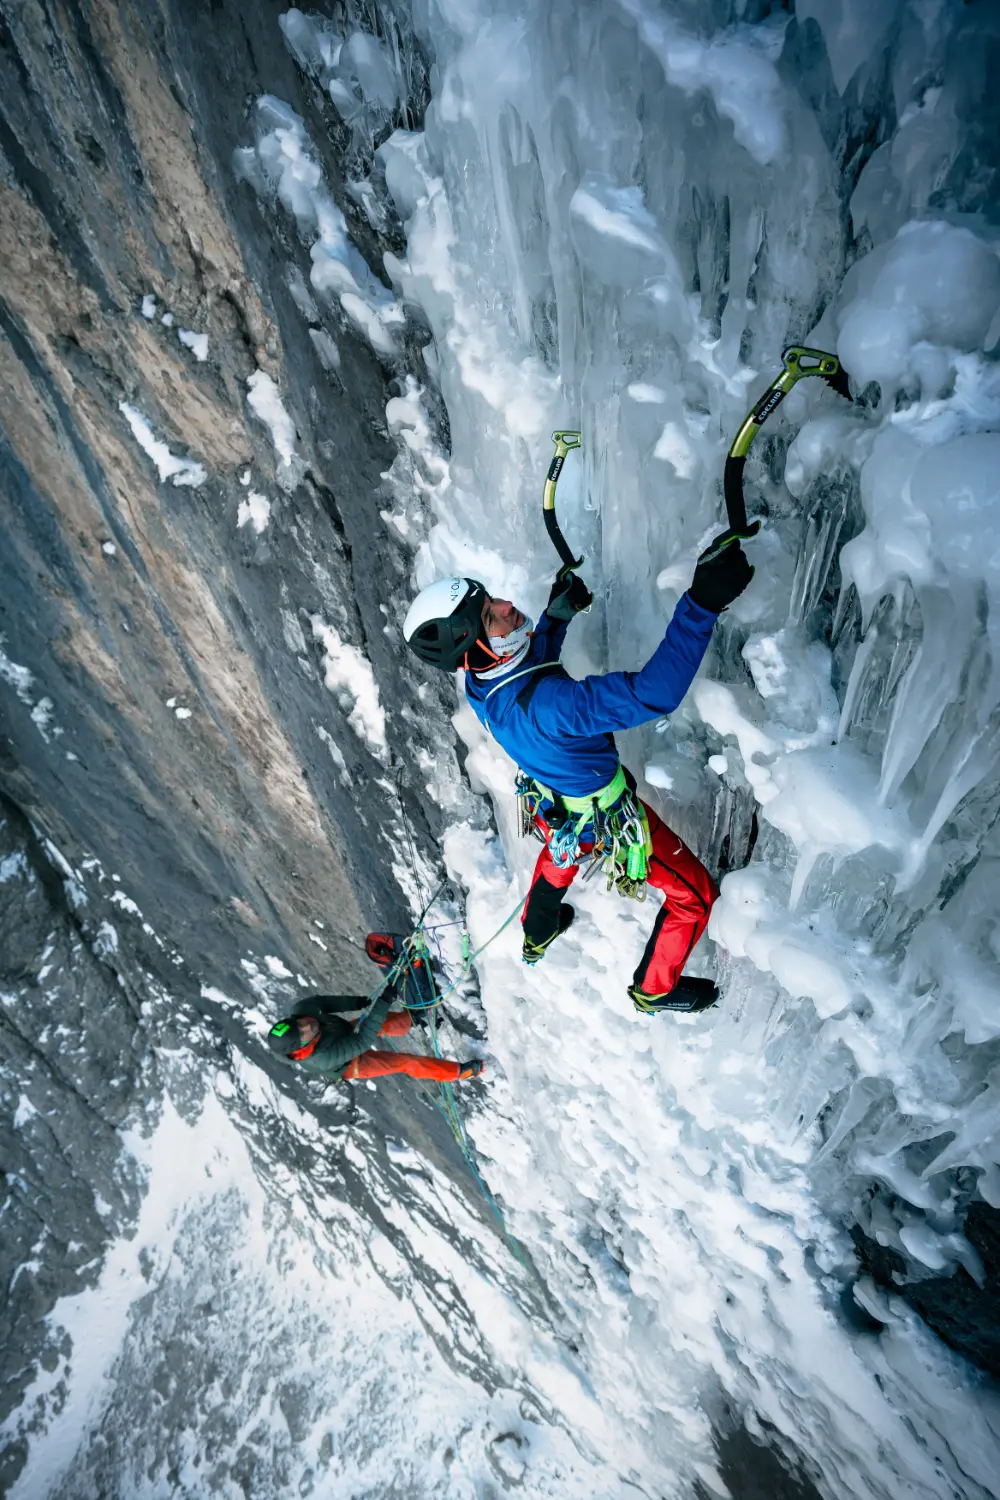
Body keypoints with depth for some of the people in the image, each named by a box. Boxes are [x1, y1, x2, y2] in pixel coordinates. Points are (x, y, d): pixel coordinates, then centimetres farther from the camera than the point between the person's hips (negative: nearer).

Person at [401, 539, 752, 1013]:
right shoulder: (539, 704, -46)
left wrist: (556, 615, -10)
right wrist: (703, 602, -58)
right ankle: (655, 989, 36)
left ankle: (536, 937, 67)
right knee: (695, 894, 15)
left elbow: (531, 665, 6)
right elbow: (652, 693, -54)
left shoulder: (481, 680, -18)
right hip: (608, 818, -7)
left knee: (558, 856, 41)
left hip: (552, 806, 8)